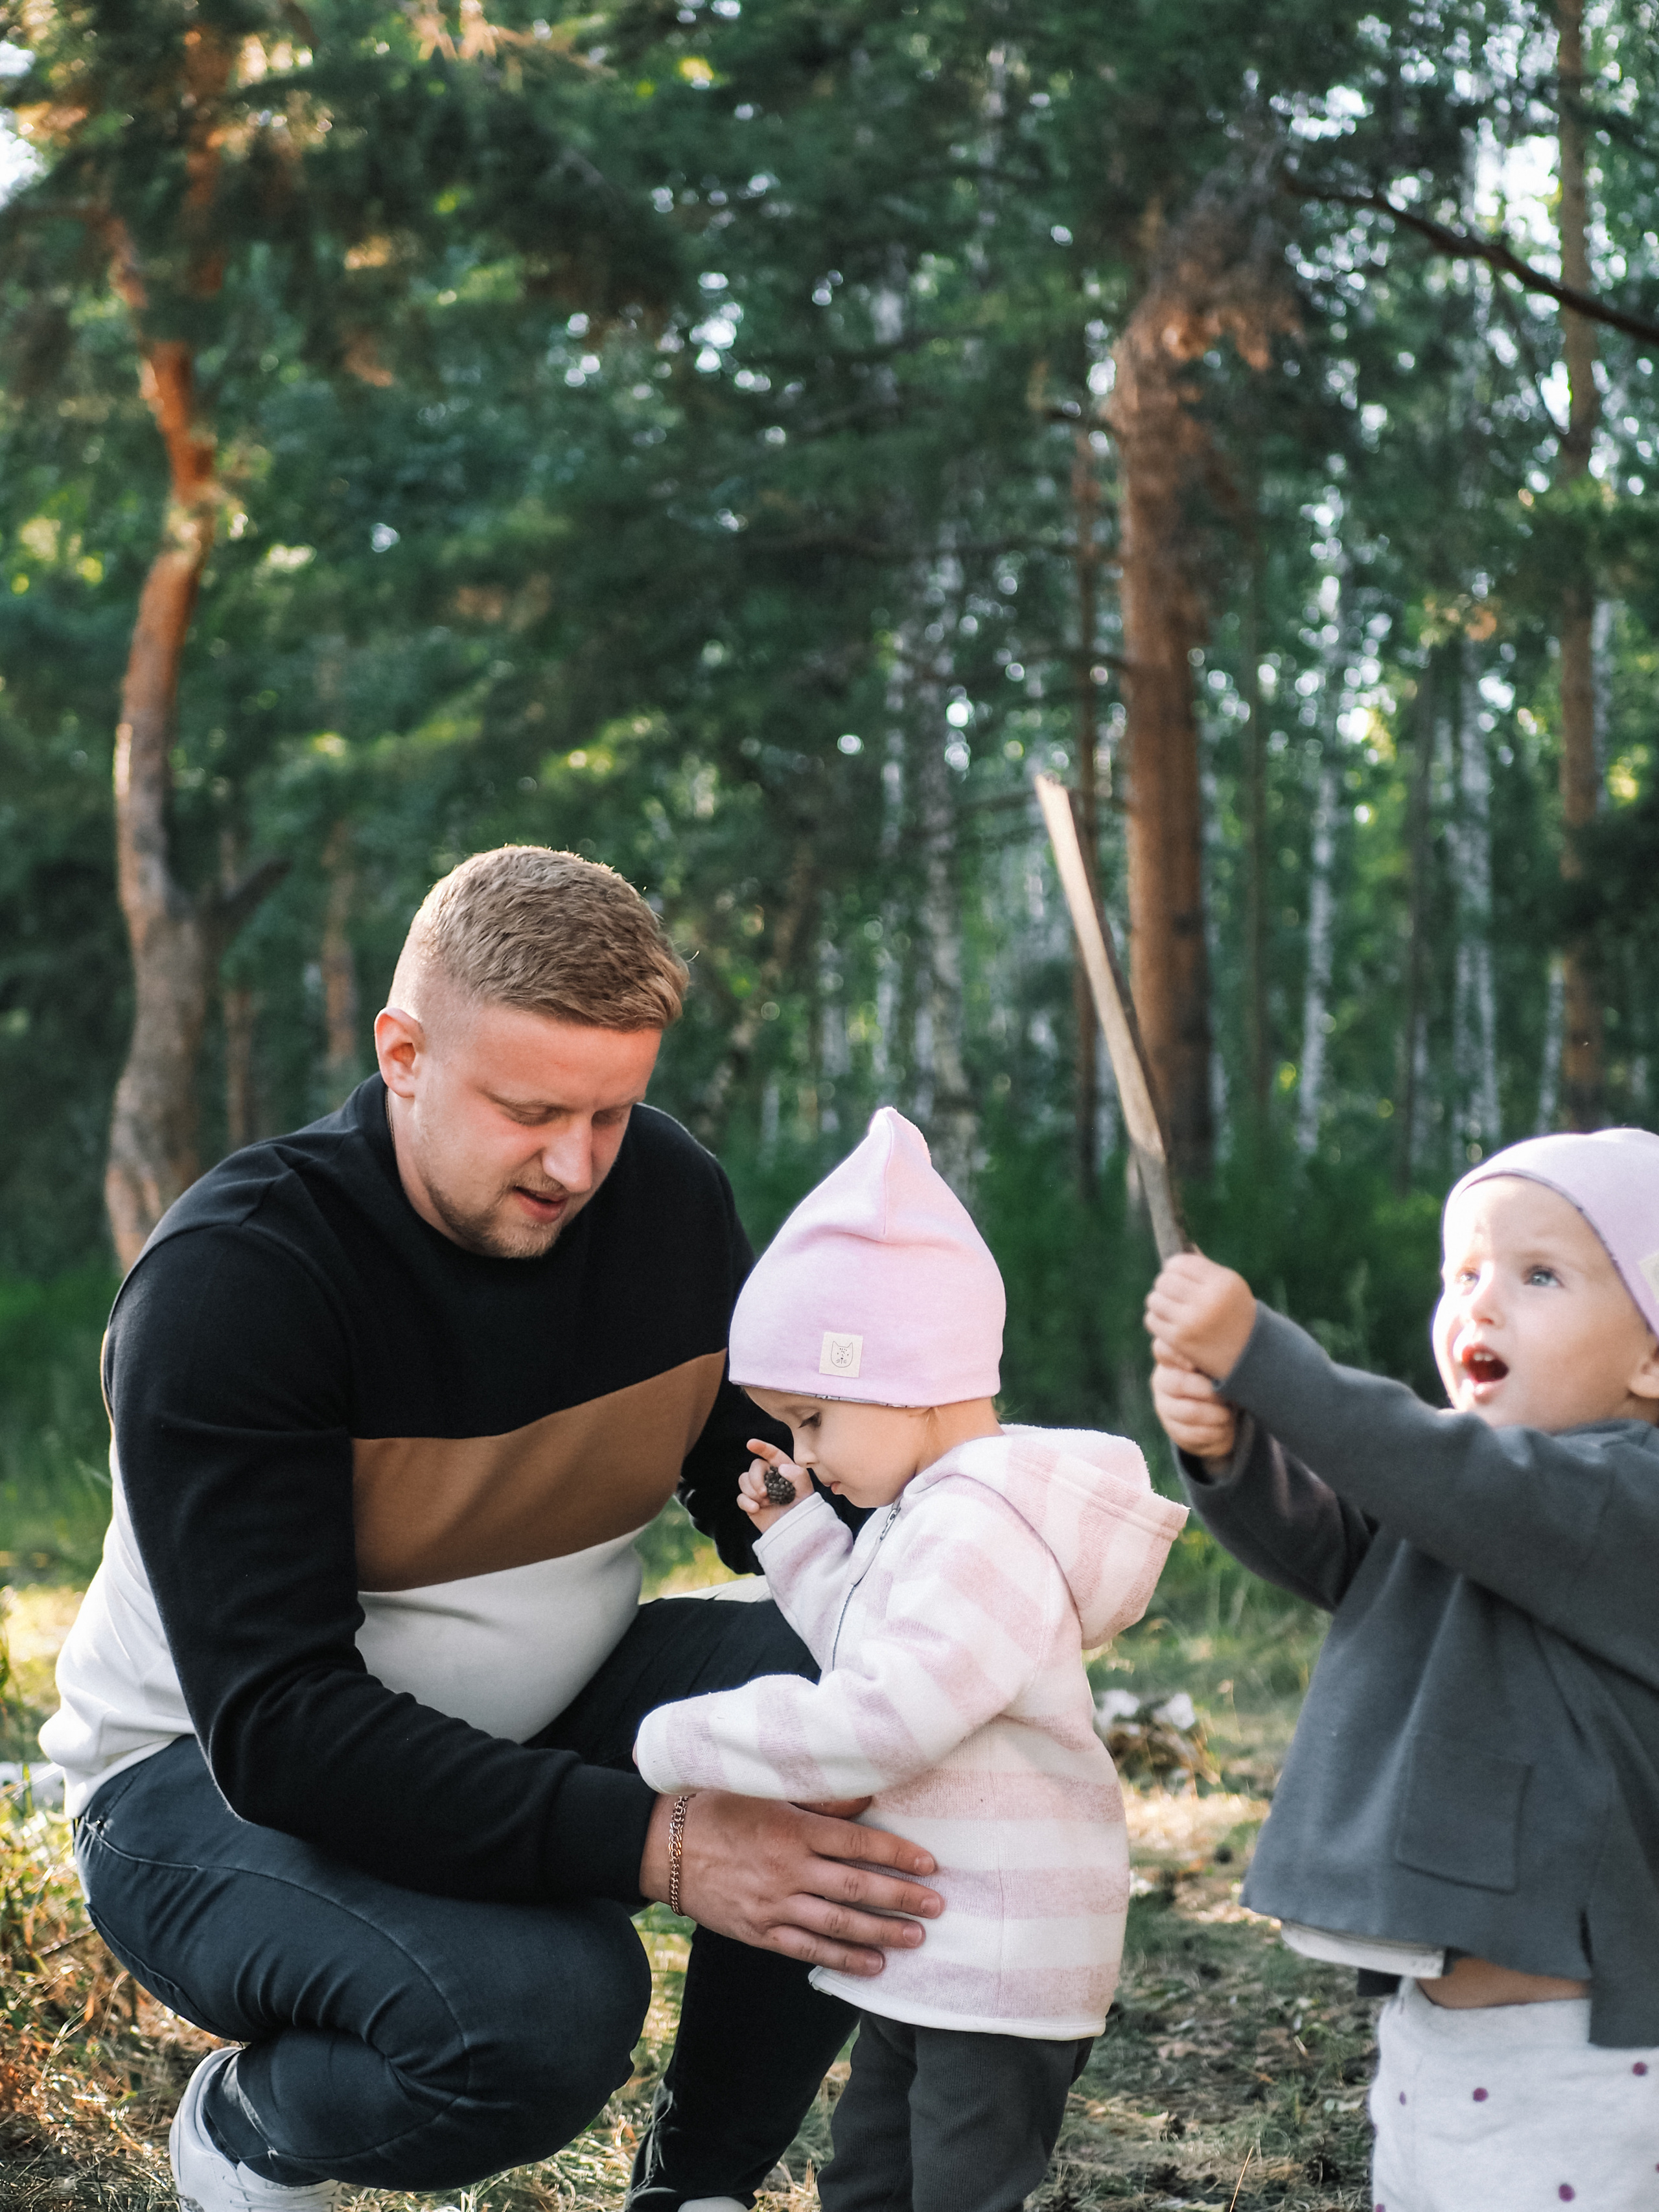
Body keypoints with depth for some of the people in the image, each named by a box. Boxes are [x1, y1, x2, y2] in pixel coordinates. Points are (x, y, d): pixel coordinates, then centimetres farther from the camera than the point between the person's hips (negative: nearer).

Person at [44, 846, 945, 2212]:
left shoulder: (665, 1195, -6)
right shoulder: (232, 1279, -25)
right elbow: (277, 1725, -31)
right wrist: (657, 1845, -39)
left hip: (538, 1721, 6)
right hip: (217, 1777, -6)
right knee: (544, 2007, -35)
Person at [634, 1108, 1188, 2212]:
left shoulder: (981, 1531, -23)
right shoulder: (924, 1518, 11)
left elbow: (873, 1724, -30)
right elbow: (873, 1657, 22)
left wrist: (681, 1744, -21)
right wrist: (797, 1532, 14)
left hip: (1000, 1971, -11)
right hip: (921, 1957, 11)